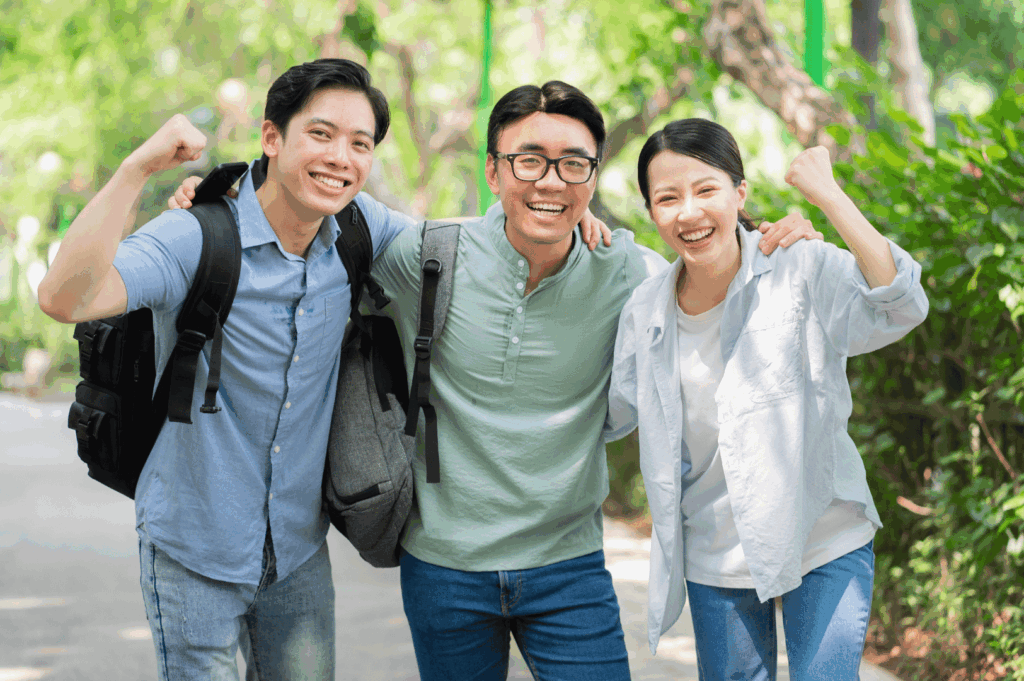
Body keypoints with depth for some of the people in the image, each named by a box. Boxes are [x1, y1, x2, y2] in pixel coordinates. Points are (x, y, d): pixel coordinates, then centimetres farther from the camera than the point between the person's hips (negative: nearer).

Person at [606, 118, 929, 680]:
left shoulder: (803, 271, -15)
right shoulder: (645, 313, -2)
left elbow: (900, 309, -31)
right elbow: (609, 414, 10)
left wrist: (828, 196, -35)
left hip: (824, 547, -4)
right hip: (713, 557, 4)